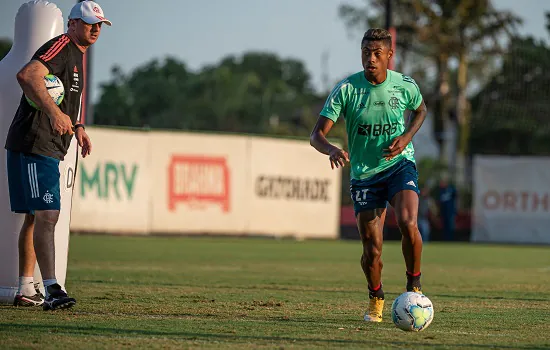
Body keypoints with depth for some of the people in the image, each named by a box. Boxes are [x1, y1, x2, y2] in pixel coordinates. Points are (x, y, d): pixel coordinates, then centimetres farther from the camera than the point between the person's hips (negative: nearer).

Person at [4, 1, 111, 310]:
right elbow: (28, 76, -33)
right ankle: (52, 289, -25)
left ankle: (26, 290, 22)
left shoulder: (77, 55, 19)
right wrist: (54, 112, -45)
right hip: (33, 144, -11)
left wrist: (77, 127, 23)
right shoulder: (61, 47, -13)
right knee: (47, 215, -18)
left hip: (49, 149, 11)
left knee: (36, 217, 15)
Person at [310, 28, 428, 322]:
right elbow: (316, 135, -13)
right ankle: (376, 299, 27)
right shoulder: (346, 89, -12)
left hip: (399, 165, 0)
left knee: (408, 223, -27)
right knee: (372, 250, -2)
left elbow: (420, 110, 17)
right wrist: (332, 150, -36)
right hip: (364, 174, 0)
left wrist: (406, 137, -3)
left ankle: (414, 284, -4)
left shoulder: (405, 86, -7)